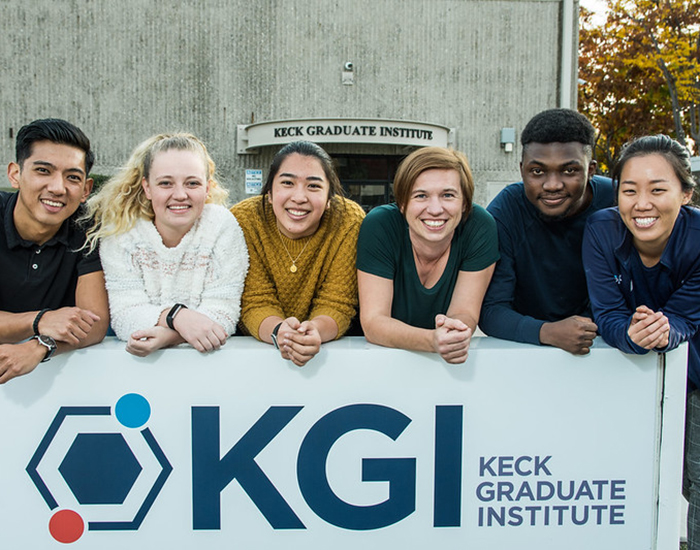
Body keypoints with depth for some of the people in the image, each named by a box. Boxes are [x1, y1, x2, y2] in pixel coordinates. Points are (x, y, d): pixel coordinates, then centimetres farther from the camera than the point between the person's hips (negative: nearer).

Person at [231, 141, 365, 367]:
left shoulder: (350, 221, -14)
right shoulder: (244, 220, -13)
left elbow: (336, 304, -13)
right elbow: (256, 303, -12)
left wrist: (316, 330, -34)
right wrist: (277, 331, -34)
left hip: (330, 348, 0)